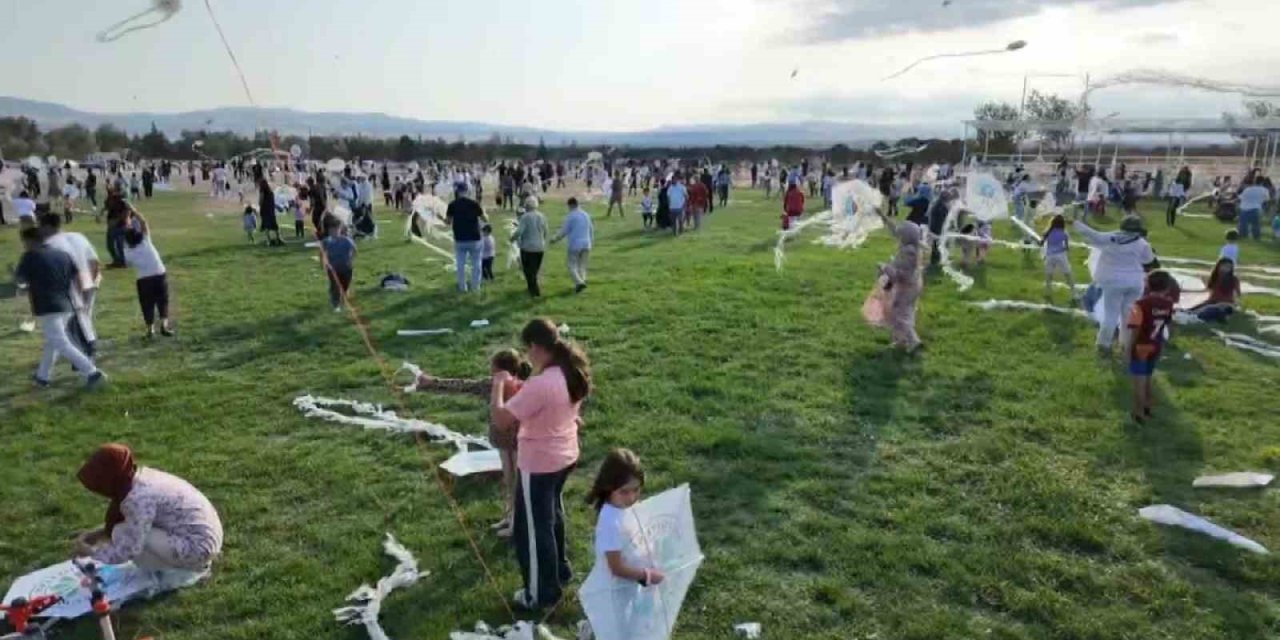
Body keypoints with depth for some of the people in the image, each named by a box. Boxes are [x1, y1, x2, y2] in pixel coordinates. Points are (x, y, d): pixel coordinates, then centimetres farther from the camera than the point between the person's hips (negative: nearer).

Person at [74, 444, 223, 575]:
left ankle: (180, 571, 2)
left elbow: (128, 551, -20)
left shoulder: (139, 497, -21)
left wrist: (91, 552, -5)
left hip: (197, 546, -9)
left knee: (122, 535, -10)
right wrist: (99, 533, 12)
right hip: (206, 535, 9)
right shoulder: (142, 477, 5)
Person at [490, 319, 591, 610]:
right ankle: (560, 569, 47)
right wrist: (519, 389, 6)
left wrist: (499, 384, -14)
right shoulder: (573, 372, -4)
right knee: (552, 514, 29)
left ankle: (542, 593, 26)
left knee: (534, 527, 10)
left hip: (538, 465, -9)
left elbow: (500, 418, -28)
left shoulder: (540, 384, -31)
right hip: (565, 456, 9)